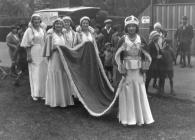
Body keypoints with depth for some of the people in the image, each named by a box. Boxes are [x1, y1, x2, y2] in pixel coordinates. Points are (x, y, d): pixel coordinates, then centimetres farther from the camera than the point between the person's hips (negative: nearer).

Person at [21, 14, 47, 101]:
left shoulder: (42, 30, 12)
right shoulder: (29, 31, -1)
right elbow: (26, 45, -5)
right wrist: (28, 55, -12)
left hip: (43, 54, 4)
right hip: (34, 54, -4)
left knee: (43, 73, 4)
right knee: (34, 74, -2)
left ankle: (42, 93, 13)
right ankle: (35, 94, 5)